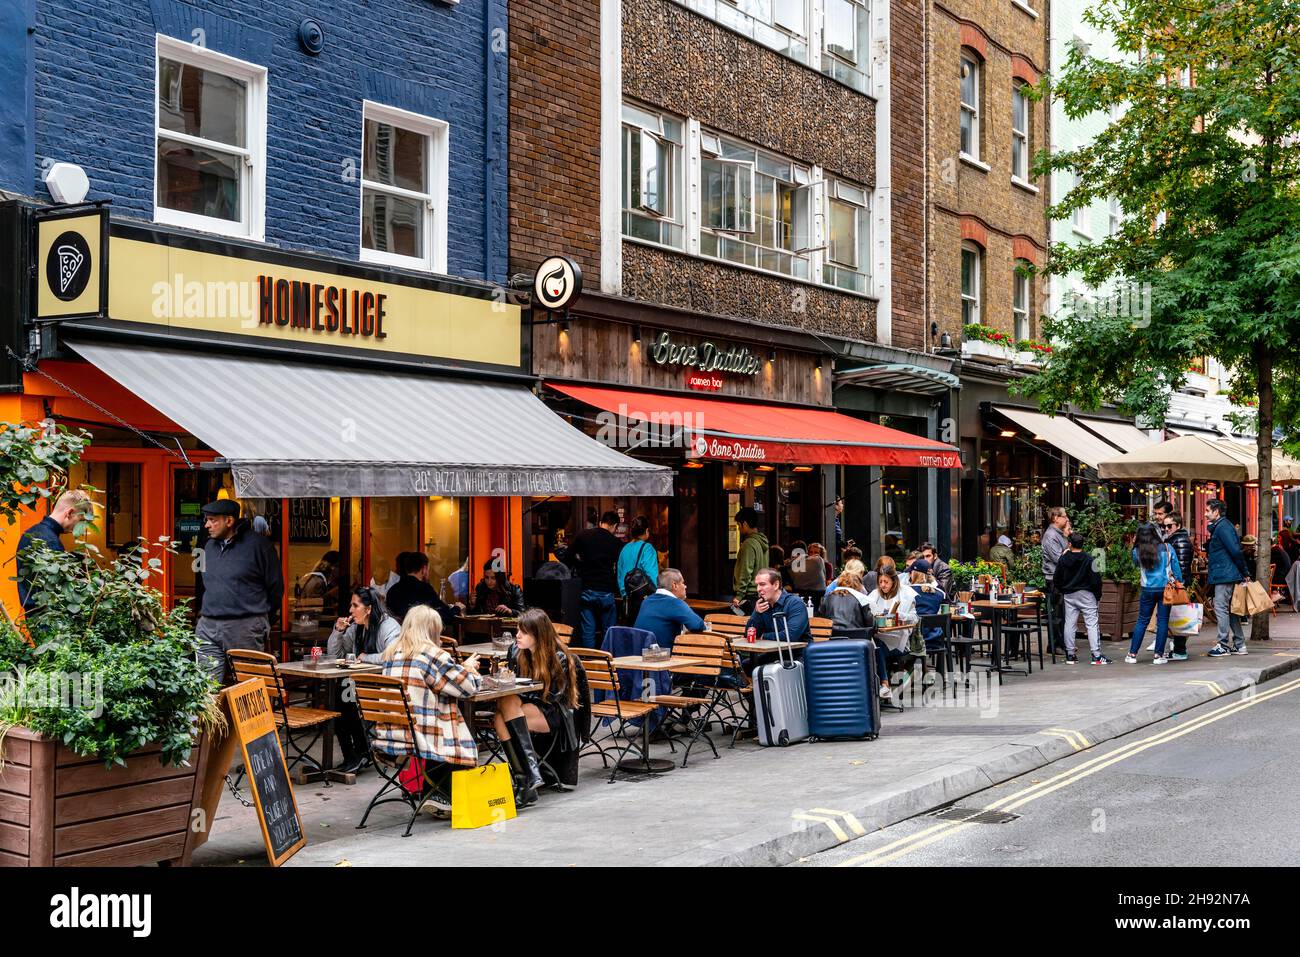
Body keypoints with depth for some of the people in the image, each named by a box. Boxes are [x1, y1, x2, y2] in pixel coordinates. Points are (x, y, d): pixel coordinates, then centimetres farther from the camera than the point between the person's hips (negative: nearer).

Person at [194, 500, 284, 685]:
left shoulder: (257, 545, -5)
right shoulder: (209, 546, 14)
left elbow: (275, 586, -1)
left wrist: (260, 617, 5)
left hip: (245, 628, -5)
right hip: (207, 628, 6)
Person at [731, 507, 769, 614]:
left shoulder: (749, 544, -15)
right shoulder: (762, 542, 13)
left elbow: (746, 573, -18)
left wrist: (739, 596, -15)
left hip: (750, 595, -9)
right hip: (761, 594, 9)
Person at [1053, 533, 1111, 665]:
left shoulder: (1063, 559, -1)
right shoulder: (1088, 559, -11)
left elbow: (1057, 579, 5)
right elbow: (1096, 578, -10)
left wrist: (1061, 592, 19)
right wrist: (1098, 595, 2)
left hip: (1068, 595, 3)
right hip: (1086, 594, -3)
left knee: (1069, 624, 7)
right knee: (1092, 624, -3)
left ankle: (1070, 655, 10)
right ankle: (1096, 655, -8)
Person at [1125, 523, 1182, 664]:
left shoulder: (1137, 552, -4)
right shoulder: (1167, 548, -2)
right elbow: (1176, 569, 1)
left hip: (1148, 590, 0)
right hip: (1166, 589, 0)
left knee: (1142, 621, 9)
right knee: (1163, 621, 5)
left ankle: (1132, 654, 10)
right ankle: (1159, 655, 5)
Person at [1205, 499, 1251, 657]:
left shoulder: (1222, 527, -15)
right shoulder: (1219, 526, 17)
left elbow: (1236, 551, -20)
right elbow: (1236, 551, 19)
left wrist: (1244, 572, -14)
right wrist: (1244, 572, 17)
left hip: (1224, 576, -10)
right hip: (1226, 575, 10)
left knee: (1221, 608, -7)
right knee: (1231, 609, 13)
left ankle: (1223, 646, -4)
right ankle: (1239, 644, 18)